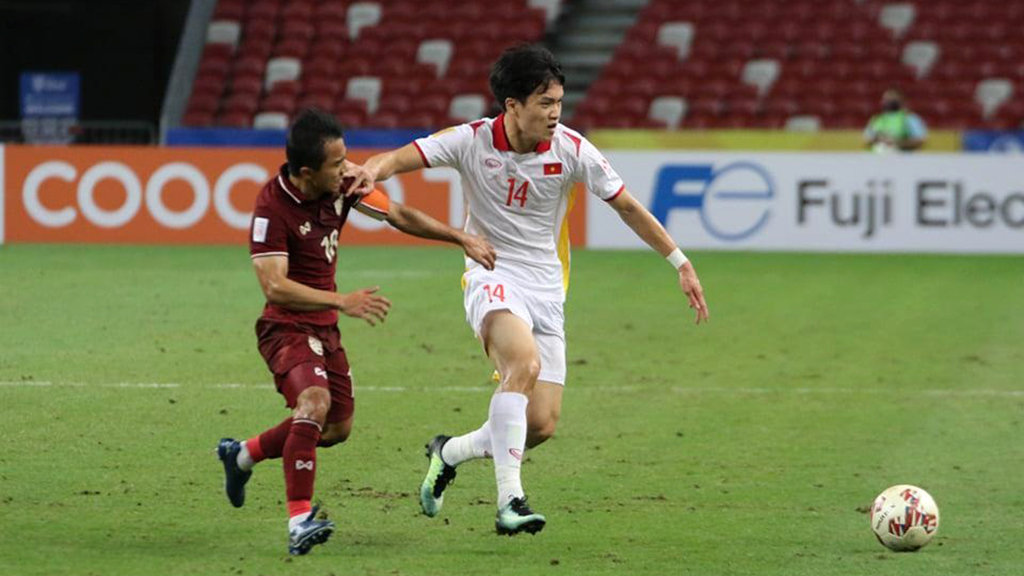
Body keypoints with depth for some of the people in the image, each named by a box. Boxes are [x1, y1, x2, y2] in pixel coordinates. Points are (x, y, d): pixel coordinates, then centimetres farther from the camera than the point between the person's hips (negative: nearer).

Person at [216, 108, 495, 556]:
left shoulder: (343, 183, -7)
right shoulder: (273, 206, -26)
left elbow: (400, 215, 5)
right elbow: (275, 286, -29)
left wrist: (463, 239, 2)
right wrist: (342, 302, -36)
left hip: (324, 328, 8)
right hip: (286, 326, -8)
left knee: (337, 428, 16)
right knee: (315, 402, -31)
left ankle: (242, 455, 37)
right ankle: (300, 519, -29)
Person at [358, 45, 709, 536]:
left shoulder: (571, 149, -6)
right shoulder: (472, 141, -10)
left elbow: (627, 207, 4)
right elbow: (401, 158, -17)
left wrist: (680, 264, 4)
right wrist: (370, 172, -41)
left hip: (546, 289, 3)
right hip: (492, 279, -3)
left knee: (542, 425, -6)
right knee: (524, 362, -35)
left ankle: (449, 452, 23)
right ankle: (509, 501, -36)